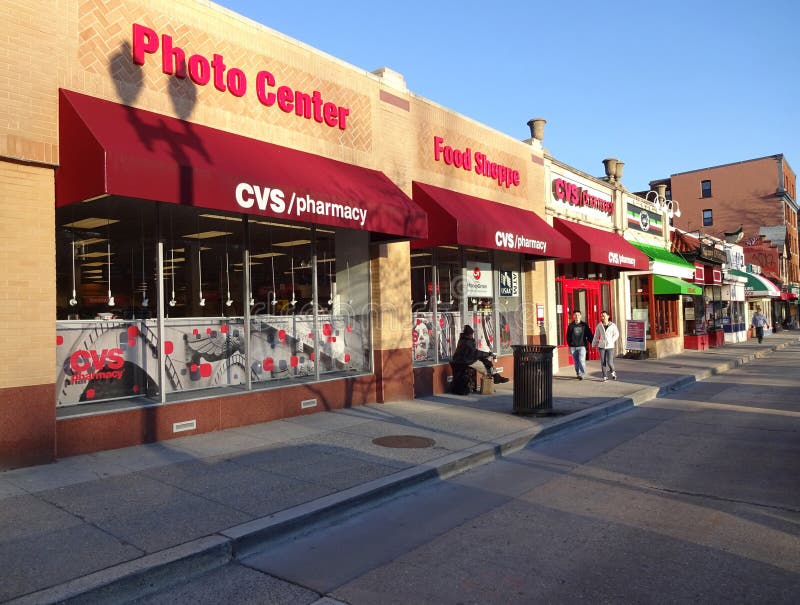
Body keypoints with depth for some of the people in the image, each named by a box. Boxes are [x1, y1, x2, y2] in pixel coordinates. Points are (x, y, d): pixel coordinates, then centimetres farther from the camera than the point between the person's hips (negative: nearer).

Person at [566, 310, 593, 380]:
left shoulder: (584, 325, 4)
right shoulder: (571, 325, 6)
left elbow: (589, 335, 6)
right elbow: (568, 336, 9)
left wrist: (592, 343, -1)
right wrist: (569, 345, 4)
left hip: (582, 346, -2)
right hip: (573, 347, 2)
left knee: (582, 360, -14)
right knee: (576, 361, 8)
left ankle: (581, 374, -13)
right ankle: (578, 373, 19)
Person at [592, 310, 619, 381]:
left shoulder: (613, 325, -1)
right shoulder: (599, 325, 3)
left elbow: (616, 335, 6)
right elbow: (596, 336, 10)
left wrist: (611, 341, -6)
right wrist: (593, 344, 8)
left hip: (610, 346, -2)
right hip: (601, 346, 2)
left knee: (609, 362, -8)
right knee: (603, 362, 0)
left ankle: (613, 371, 23)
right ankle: (604, 376, 11)